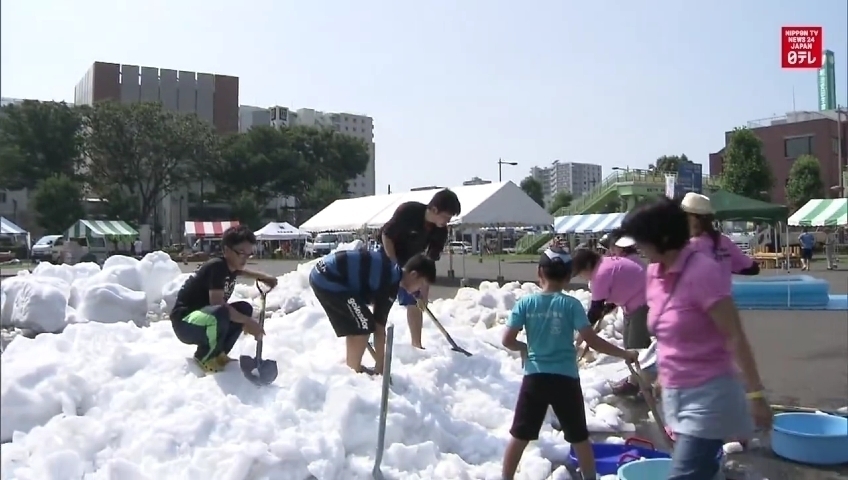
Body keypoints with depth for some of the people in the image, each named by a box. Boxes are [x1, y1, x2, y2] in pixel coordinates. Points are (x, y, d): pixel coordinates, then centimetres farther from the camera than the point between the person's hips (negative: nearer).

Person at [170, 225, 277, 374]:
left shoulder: (230, 266, 6)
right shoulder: (217, 266, -22)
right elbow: (217, 304, -32)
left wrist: (262, 277, 27)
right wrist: (247, 322, -26)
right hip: (185, 322, -10)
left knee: (245, 308, 4)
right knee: (219, 314, -38)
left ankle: (217, 353, 8)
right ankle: (204, 358, -10)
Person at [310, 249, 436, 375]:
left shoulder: (391, 270, 14)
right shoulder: (391, 282, -14)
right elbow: (379, 326, -9)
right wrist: (380, 366, 0)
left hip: (321, 274, 10)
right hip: (329, 280, -10)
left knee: (354, 324, 20)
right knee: (364, 325, -5)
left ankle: (350, 368, 30)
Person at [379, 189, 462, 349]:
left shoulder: (441, 231, -18)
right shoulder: (407, 211, -32)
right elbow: (386, 236, -22)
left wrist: (424, 294, -18)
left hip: (410, 263, 4)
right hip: (387, 257, -4)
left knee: (415, 304, 3)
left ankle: (417, 344, 13)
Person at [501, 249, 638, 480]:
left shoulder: (525, 303, -4)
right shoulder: (571, 304, -9)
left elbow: (507, 340, -3)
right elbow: (592, 340, -12)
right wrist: (624, 353, -2)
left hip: (534, 377, 1)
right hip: (565, 379, -1)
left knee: (519, 436, 13)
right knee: (579, 437, 17)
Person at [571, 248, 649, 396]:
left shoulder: (602, 273, -24)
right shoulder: (607, 264, 7)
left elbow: (596, 307, -21)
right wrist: (605, 311, 6)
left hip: (643, 303, -11)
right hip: (636, 302, 11)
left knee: (637, 343, -4)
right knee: (630, 342, 16)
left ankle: (637, 382, 4)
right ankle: (637, 378, 25)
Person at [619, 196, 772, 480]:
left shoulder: (702, 271, -18)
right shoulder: (654, 273, 5)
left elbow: (735, 337, -18)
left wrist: (755, 394, -18)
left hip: (707, 396, -8)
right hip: (675, 394, 8)